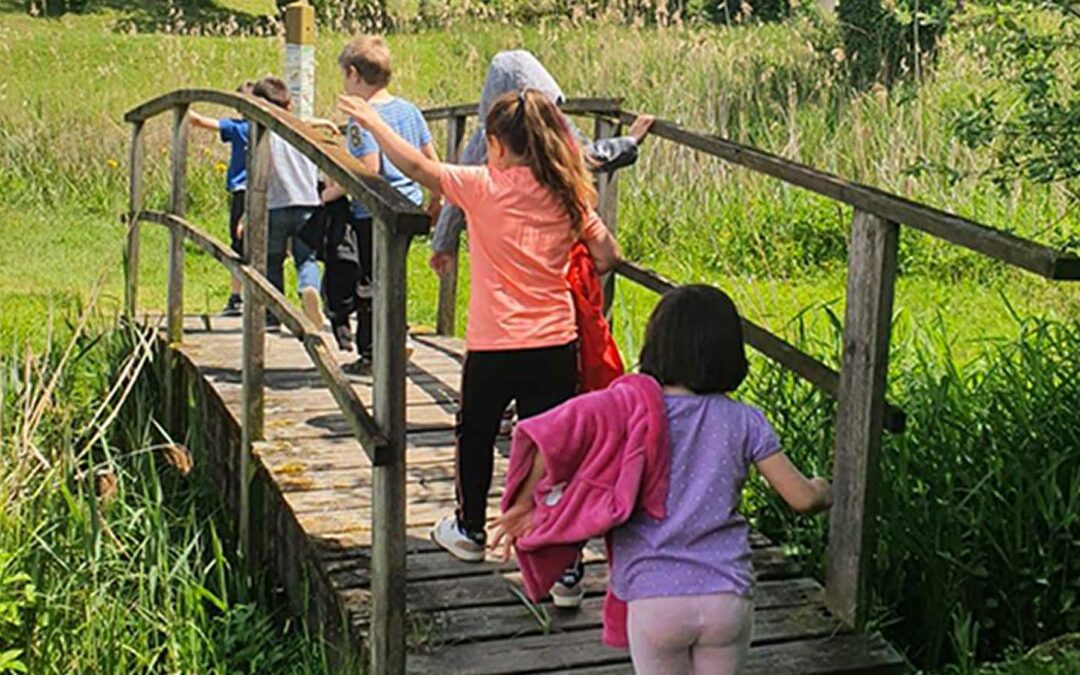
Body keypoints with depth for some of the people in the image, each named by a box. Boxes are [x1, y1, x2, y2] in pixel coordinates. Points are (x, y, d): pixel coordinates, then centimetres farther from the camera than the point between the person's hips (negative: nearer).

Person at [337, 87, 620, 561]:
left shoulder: (484, 187, -8)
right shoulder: (566, 195, 2)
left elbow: (415, 166, -11)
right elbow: (607, 256, 3)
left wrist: (372, 121, 3)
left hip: (493, 348, -2)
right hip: (556, 345, 2)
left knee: (476, 434, 20)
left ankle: (469, 530, 37)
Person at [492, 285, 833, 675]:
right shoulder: (744, 422, 2)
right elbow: (801, 498, 2)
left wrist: (524, 503, -1)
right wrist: (823, 491, 25)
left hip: (654, 599, -1)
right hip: (728, 597, 1)